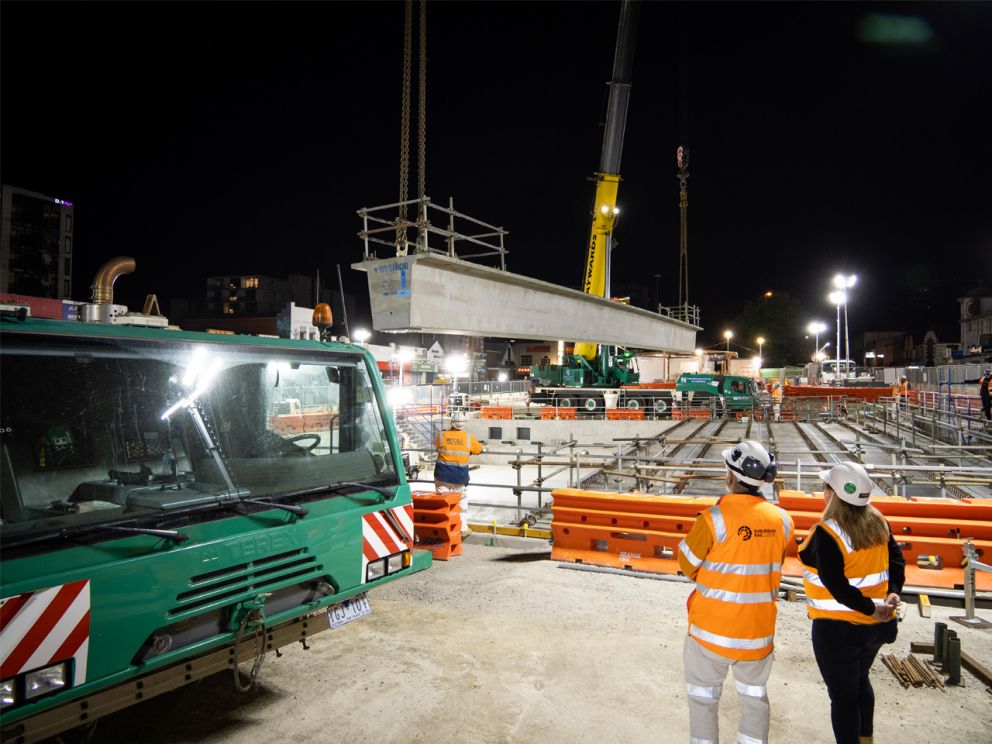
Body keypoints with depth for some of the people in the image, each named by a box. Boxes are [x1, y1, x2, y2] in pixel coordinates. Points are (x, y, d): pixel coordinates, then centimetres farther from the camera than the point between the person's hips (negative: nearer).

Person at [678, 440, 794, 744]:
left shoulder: (714, 518, -22)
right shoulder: (782, 519, -8)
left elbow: (688, 565, -9)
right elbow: (773, 565, 8)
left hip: (712, 629, -4)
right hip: (759, 628, 4)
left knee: (703, 697, 15)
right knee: (754, 696, 23)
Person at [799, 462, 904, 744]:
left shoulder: (826, 533, -24)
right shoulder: (877, 522, -2)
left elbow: (836, 586, -27)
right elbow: (897, 560, 1)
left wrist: (870, 608, -18)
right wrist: (893, 594, -6)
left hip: (839, 628, -8)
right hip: (876, 626, 8)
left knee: (842, 695, 7)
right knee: (860, 681, 29)